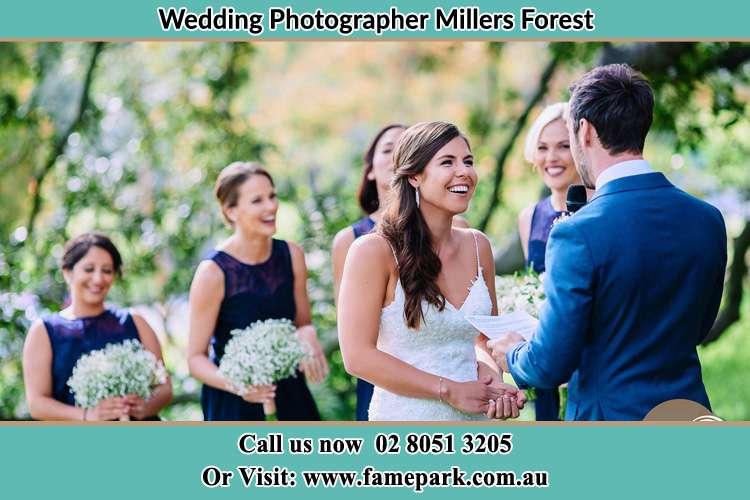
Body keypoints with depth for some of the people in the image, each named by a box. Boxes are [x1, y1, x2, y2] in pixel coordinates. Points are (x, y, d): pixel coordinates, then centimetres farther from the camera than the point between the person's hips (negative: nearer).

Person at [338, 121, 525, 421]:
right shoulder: (374, 251, -14)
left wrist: (491, 379, -10)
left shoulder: (477, 246, 2)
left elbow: (487, 337, 11)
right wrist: (451, 391, -18)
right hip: (404, 416, -5)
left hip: (474, 417, 5)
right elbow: (358, 357, -18)